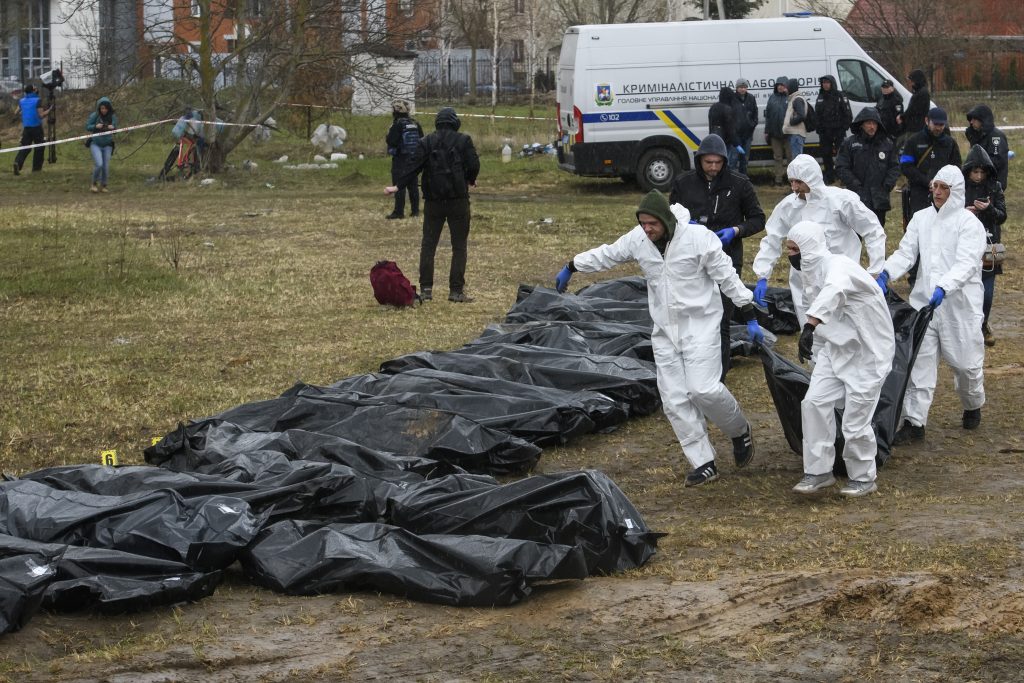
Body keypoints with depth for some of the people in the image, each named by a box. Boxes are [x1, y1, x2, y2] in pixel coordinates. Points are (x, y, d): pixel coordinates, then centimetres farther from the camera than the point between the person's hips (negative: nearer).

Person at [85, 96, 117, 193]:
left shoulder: (112, 117, -2)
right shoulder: (94, 116, -9)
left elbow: (115, 129, 8)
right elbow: (87, 127, -3)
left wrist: (113, 128, -15)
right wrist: (95, 126, -22)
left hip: (107, 145, 3)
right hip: (95, 144, -3)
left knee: (106, 166, 1)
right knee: (98, 164, -16)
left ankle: (103, 185, 20)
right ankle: (94, 184, 5)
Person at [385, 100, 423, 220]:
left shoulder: (397, 124, -15)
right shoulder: (415, 123, 5)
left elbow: (391, 141, -19)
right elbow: (422, 140, 11)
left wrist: (387, 138, 0)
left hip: (400, 159, -6)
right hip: (414, 159, 6)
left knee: (399, 186, -3)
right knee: (413, 185, 13)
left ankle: (399, 212, -4)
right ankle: (415, 210, 15)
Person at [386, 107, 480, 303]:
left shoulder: (427, 142, 3)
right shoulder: (463, 140, -2)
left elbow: (413, 166, -4)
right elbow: (474, 165, -6)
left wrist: (398, 186, 0)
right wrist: (470, 181, 14)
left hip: (433, 200, 2)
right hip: (458, 199, -2)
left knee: (428, 245, 9)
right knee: (459, 246, 4)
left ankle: (426, 289, 4)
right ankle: (456, 291, 0)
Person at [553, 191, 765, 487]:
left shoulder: (699, 238, -17)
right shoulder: (637, 240, -4)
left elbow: (727, 277, -11)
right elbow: (605, 255, 15)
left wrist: (750, 318, -9)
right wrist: (570, 268, 25)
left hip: (700, 325, -5)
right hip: (665, 330, 5)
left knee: (704, 389, -17)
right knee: (675, 399, -1)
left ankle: (740, 431, 13)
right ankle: (703, 463, 6)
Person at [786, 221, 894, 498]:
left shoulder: (838, 266, -28)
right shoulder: (811, 270, 2)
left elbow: (833, 291, -51)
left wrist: (810, 327, -64)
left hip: (867, 352, -8)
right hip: (836, 348, 8)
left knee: (855, 418, -2)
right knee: (815, 402, -4)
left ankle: (864, 477, 18)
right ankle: (819, 471, 6)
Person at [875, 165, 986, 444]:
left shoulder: (969, 223, -8)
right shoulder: (921, 218, 6)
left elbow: (966, 264, -20)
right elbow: (906, 252, 0)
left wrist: (943, 288, -36)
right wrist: (886, 273, -20)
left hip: (959, 304, -3)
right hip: (924, 301, 3)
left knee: (965, 361, 9)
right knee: (919, 361, -2)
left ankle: (973, 407, 38)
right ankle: (914, 422, 0)